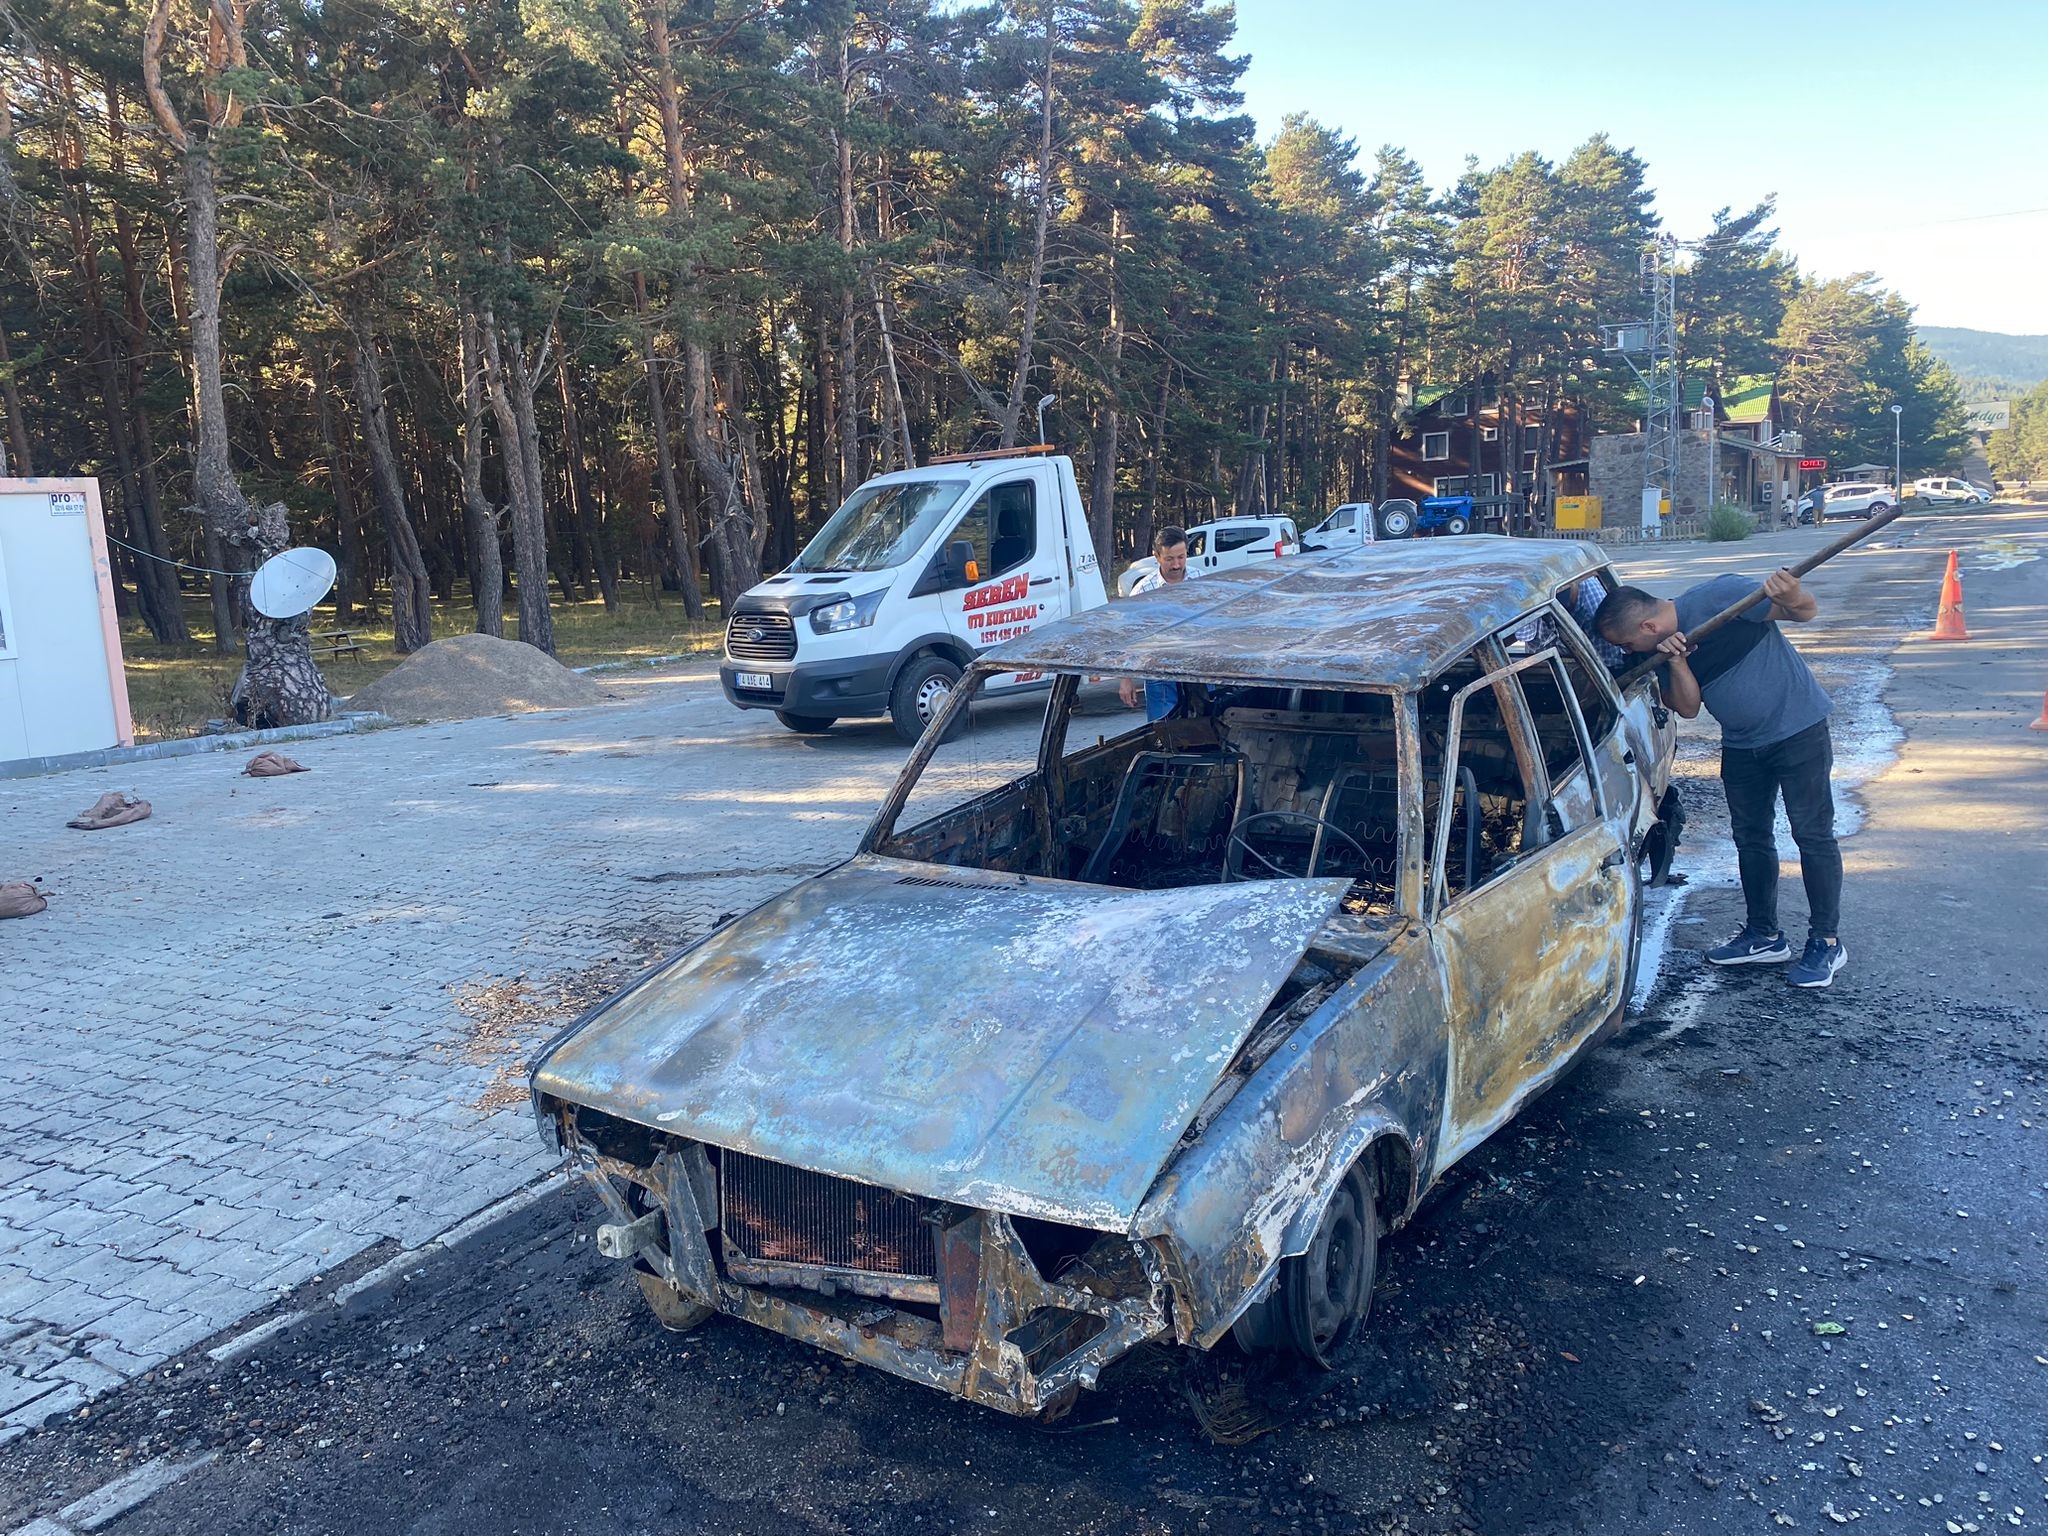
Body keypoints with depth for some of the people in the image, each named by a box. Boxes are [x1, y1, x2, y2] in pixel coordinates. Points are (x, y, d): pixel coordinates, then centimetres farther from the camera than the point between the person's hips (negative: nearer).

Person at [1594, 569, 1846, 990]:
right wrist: (1676, 662, -24)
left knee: (1812, 834, -2)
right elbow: (1687, 707, -8)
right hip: (1741, 745, 7)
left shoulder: (1720, 596, -23)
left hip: (1798, 727, -7)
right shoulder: (1661, 649, -3)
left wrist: (1792, 598, -43)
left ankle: (1826, 941, 7)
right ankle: (1764, 935, 25)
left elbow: (1807, 611, -19)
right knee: (1750, 836, 13)